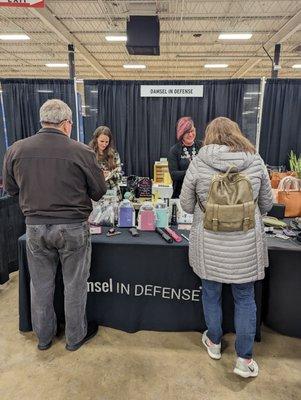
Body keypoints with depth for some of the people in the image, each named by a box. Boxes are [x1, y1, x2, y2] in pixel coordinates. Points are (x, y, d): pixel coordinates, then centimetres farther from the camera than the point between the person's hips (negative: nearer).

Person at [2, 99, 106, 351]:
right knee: (75, 285, 15)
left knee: (41, 285, 20)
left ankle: (44, 336, 41)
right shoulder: (82, 152, -14)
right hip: (73, 228, -3)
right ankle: (75, 336, 35)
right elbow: (99, 192, -4)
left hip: (35, 227, 3)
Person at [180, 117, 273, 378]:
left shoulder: (198, 163, -8)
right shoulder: (255, 161, -4)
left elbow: (186, 205, -2)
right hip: (246, 243, 1)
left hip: (209, 243, 0)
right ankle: (244, 359, 30)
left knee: (211, 293, 20)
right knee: (245, 298, 18)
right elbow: (267, 204, 5)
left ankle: (214, 343, 41)